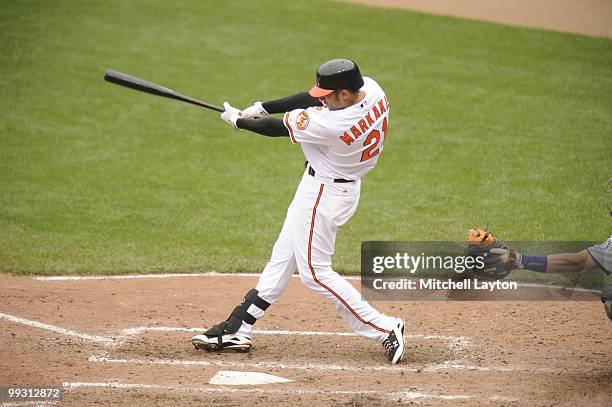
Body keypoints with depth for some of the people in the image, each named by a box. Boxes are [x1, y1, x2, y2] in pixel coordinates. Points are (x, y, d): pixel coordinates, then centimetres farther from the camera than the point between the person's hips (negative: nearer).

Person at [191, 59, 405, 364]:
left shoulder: (332, 125, -33)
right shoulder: (371, 89, -11)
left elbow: (279, 129, -17)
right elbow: (311, 99, 1)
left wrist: (237, 120, -1)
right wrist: (262, 107, -3)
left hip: (323, 192, -10)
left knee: (315, 272, 0)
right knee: (282, 257, 15)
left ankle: (384, 329, 1)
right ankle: (237, 330, 23)